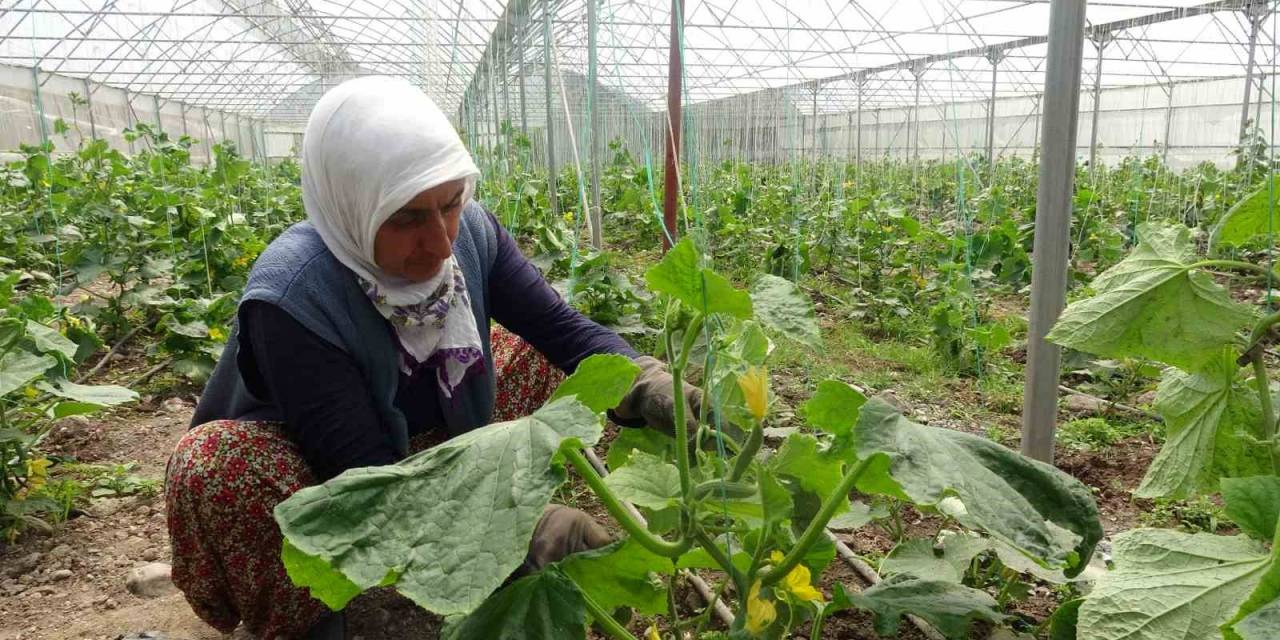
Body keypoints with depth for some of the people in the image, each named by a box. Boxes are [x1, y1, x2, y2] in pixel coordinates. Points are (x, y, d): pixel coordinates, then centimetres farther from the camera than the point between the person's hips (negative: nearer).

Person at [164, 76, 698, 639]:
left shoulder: (471, 230, -19)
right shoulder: (291, 298, -34)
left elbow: (563, 328, -17)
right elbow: (367, 475, -35)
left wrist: (648, 385, -38)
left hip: (427, 446, 6)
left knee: (543, 353, -8)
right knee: (212, 468, -36)